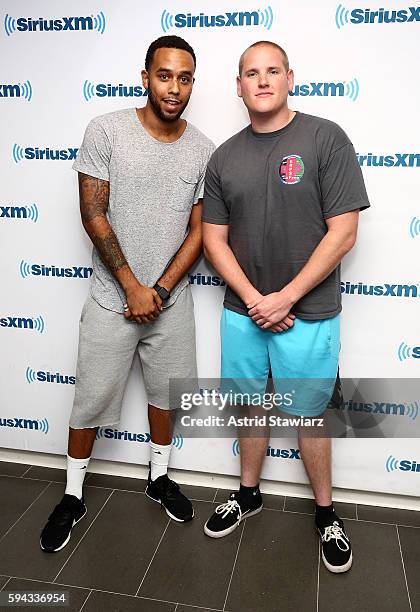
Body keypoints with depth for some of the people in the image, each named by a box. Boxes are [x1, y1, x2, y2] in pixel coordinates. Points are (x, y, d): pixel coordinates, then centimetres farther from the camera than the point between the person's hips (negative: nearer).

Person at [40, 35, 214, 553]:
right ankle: (73, 497, 29)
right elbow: (93, 215, -11)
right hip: (112, 298, -3)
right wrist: (132, 287, -14)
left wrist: (160, 289, -10)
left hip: (171, 300, 3)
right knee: (91, 401, 8)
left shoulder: (202, 150, -1)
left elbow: (198, 230, 0)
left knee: (167, 392, 17)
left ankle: (159, 477, 40)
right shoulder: (106, 131, -9)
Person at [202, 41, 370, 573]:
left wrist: (286, 297, -14)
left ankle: (325, 512, 33)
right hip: (242, 313, 4)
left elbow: (343, 232, -11)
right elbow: (214, 239, 3)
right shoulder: (224, 157, 5)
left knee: (310, 416, 10)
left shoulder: (325, 138, -7)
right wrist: (254, 300, -10)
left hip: (308, 314, -3)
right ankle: (248, 494, 39)